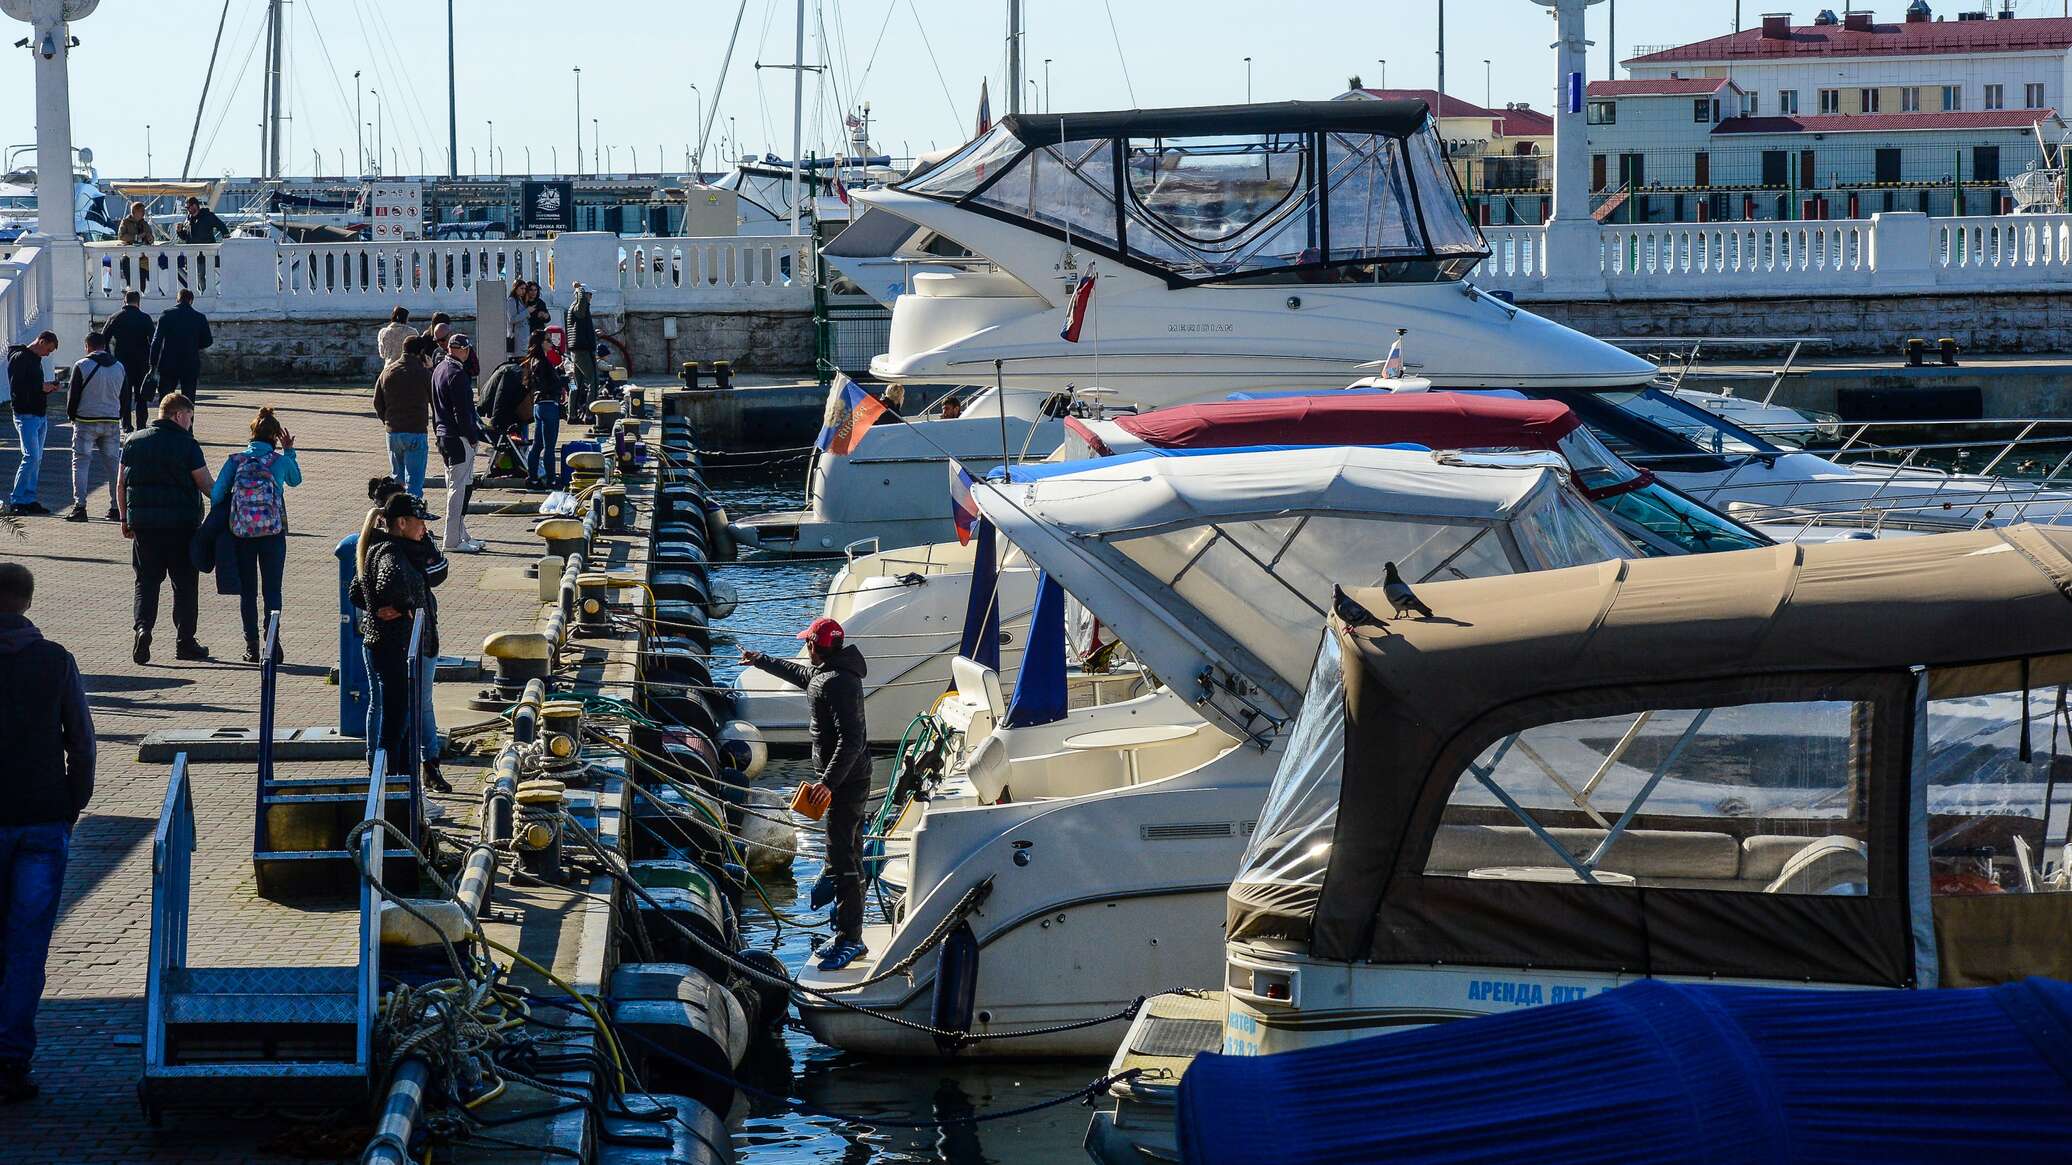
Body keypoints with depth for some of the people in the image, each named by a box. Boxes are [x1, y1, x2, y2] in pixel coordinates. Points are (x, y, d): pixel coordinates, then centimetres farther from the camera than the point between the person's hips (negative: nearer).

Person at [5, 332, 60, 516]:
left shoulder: (36, 359, 18)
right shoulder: (20, 358, -10)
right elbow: (16, 388, -18)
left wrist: (48, 387, 6)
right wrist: (42, 387, -16)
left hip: (40, 416, 9)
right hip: (26, 416, -9)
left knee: (36, 459, 8)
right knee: (31, 458, -14)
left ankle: (29, 500, 12)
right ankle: (16, 501, -10)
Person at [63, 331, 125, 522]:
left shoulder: (81, 366, -10)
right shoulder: (119, 367, 5)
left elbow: (73, 396, -5)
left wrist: (71, 416, 10)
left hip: (86, 422, -4)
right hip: (112, 422, 4)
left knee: (81, 463, 1)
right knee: (113, 463, 10)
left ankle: (79, 506, -8)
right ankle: (116, 508, 9)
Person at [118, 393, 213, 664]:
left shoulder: (134, 441, 6)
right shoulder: (187, 444, -7)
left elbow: (121, 484, 8)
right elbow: (206, 485, -6)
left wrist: (125, 519, 17)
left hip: (142, 522, 3)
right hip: (181, 523, -3)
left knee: (146, 581, 9)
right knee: (184, 583, 8)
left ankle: (142, 628, -13)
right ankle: (185, 642, 11)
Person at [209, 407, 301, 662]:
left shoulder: (235, 460, -1)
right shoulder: (280, 461, -3)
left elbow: (216, 495, -4)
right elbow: (295, 480, 19)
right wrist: (289, 451, 26)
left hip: (241, 533, 1)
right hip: (273, 533, -1)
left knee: (247, 591, 9)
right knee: (273, 590, 6)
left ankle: (252, 647, 9)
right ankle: (273, 646, 2)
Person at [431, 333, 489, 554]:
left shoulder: (439, 370, 16)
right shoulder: (456, 374, -15)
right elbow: (462, 411, -19)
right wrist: (472, 436, -13)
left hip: (443, 434, 10)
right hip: (459, 437, -10)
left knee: (454, 487, 16)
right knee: (458, 488, -8)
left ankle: (462, 536, 22)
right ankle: (453, 541, -8)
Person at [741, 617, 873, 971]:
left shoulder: (837, 682, -21)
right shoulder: (825, 673, 11)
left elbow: (851, 739, -28)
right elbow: (799, 674, 35)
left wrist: (829, 781, -30)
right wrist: (760, 661, 48)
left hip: (845, 782, -11)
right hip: (848, 780, 11)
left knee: (842, 860, -10)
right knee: (848, 858, 15)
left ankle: (849, 939, -9)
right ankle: (850, 937, 23)